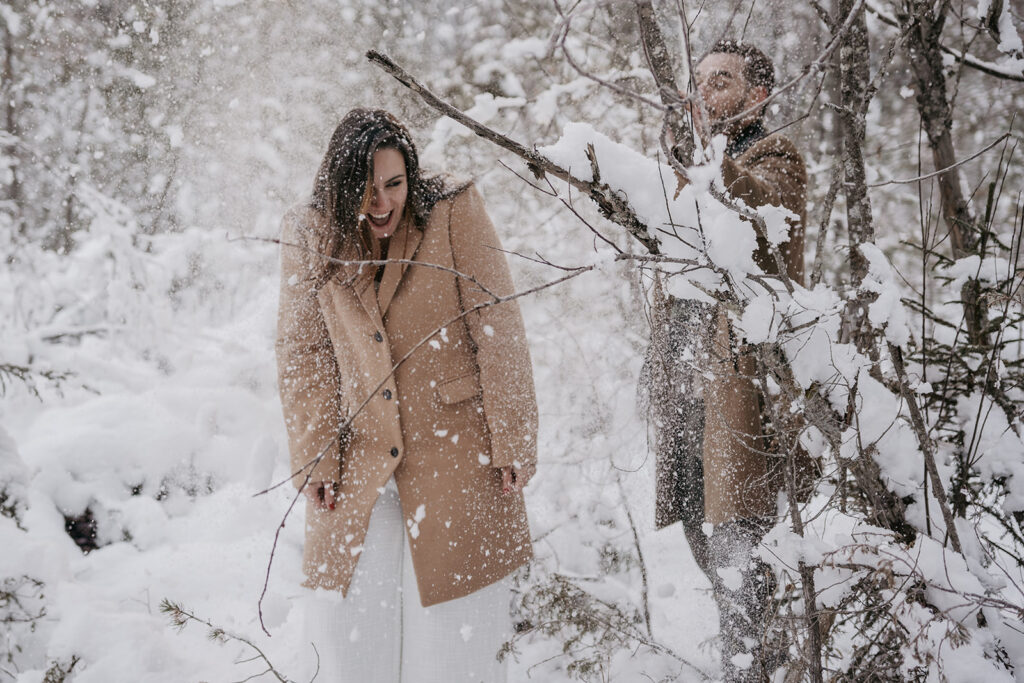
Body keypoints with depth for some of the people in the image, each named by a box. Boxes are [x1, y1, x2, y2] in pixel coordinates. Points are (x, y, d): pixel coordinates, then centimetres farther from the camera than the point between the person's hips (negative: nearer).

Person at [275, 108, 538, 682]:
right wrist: (317, 459, -2)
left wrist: (511, 442, -6)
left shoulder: (455, 215, -5)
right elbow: (303, 356, 5)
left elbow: (499, 333, -4)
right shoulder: (310, 238, 2)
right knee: (349, 624, 3)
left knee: (450, 626, 2)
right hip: (359, 460, 2)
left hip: (455, 453, -2)